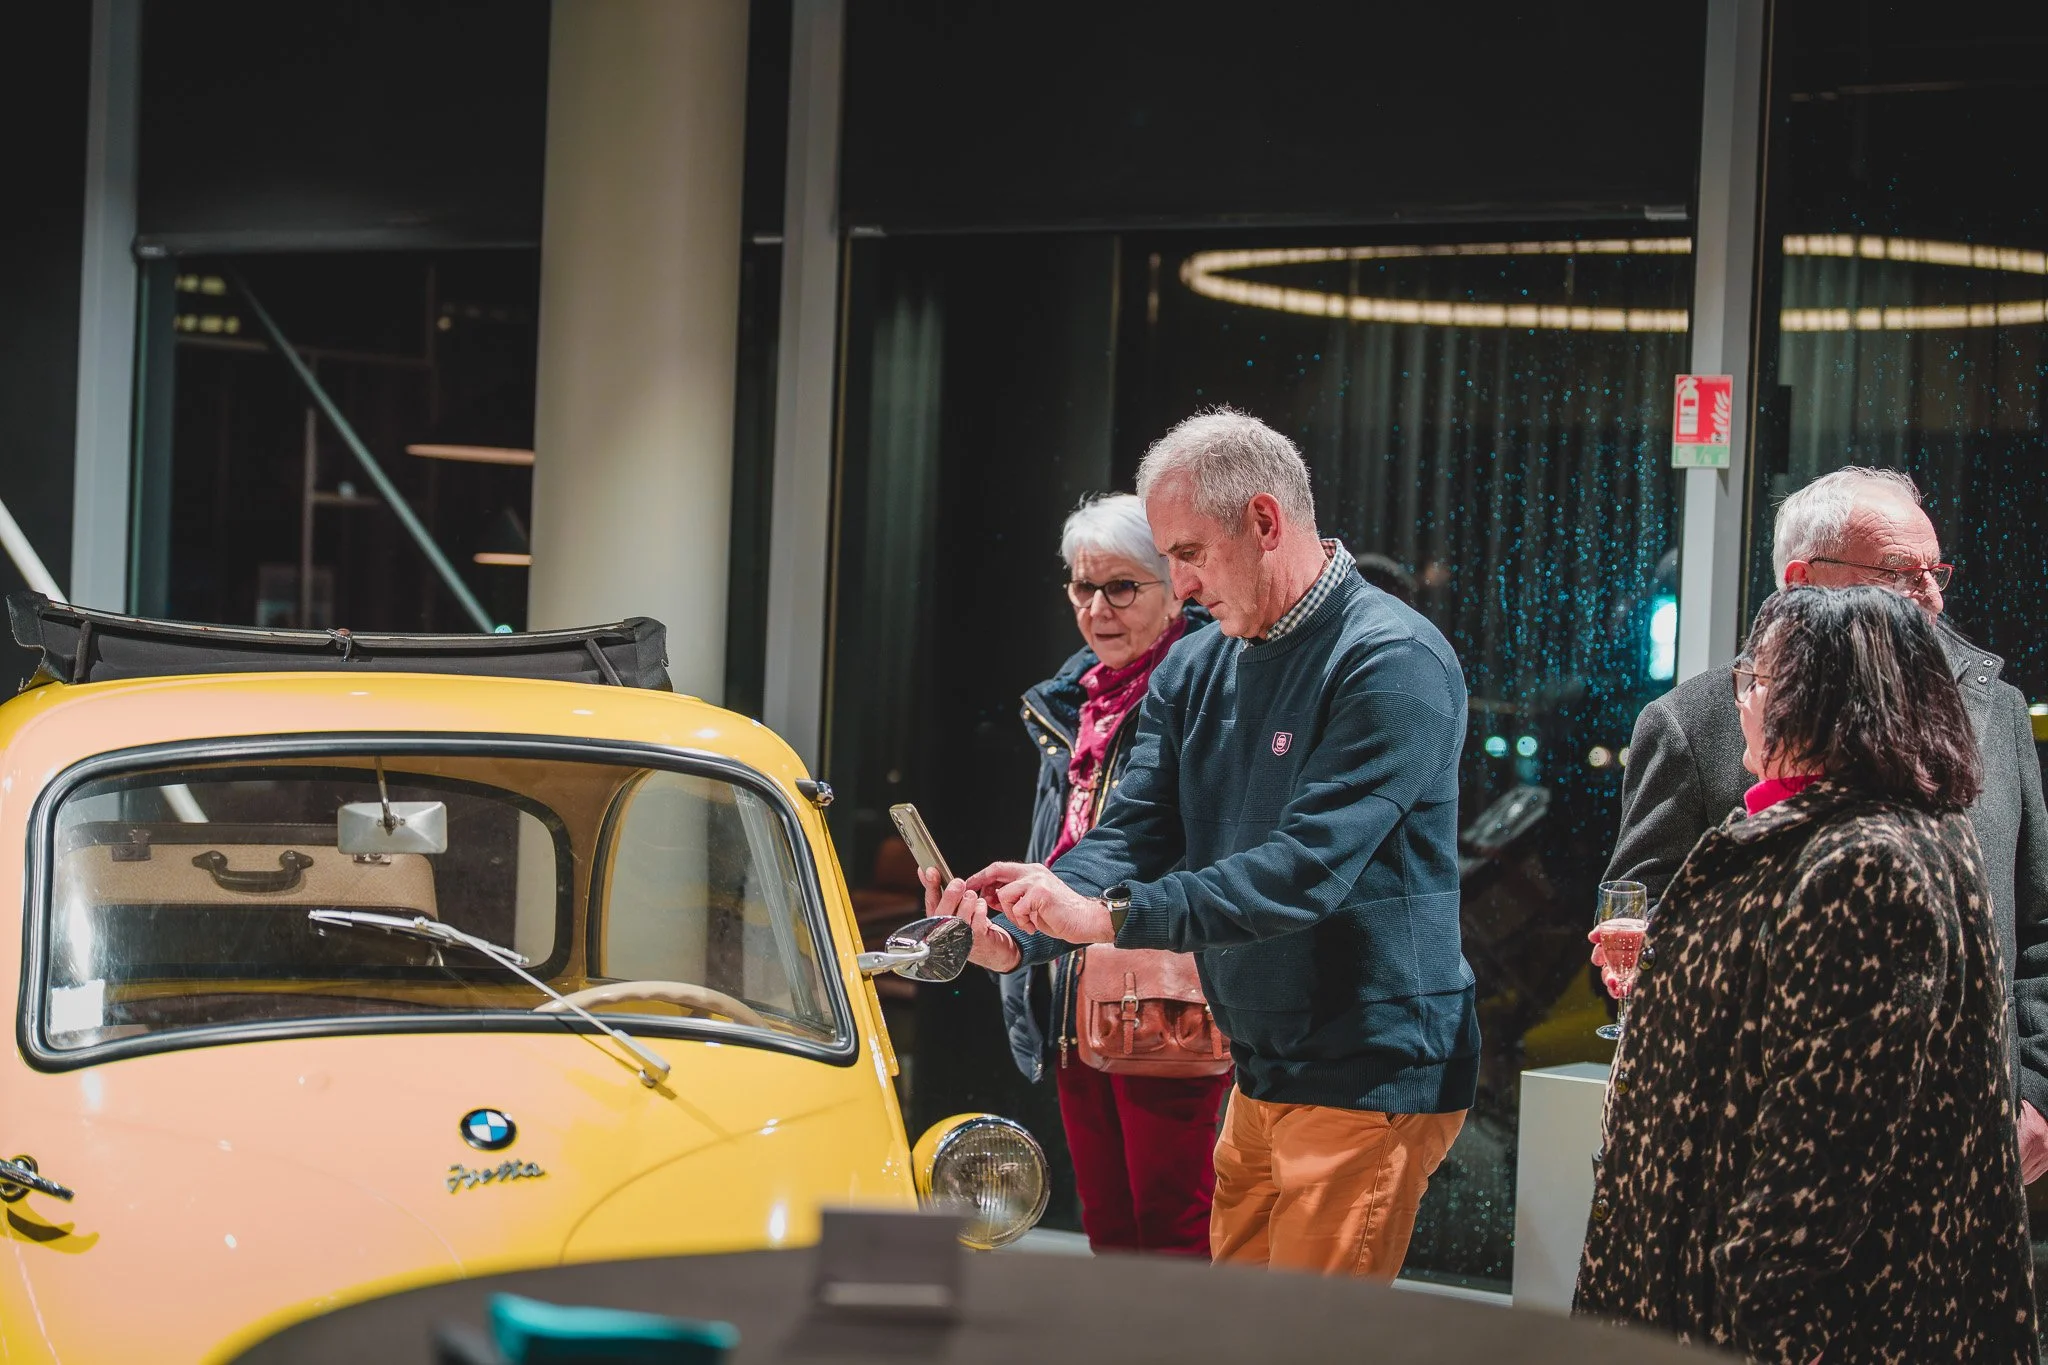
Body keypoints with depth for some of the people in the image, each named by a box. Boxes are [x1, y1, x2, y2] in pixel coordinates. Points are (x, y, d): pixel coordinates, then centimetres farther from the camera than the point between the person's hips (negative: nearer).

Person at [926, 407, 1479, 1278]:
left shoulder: (1391, 663, -17)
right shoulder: (1196, 669, 10)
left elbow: (1309, 868, -26)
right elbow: (1133, 833, 4)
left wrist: (1109, 915, -30)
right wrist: (1020, 934, -16)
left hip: (1371, 1077, -8)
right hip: (1261, 1073, 8)